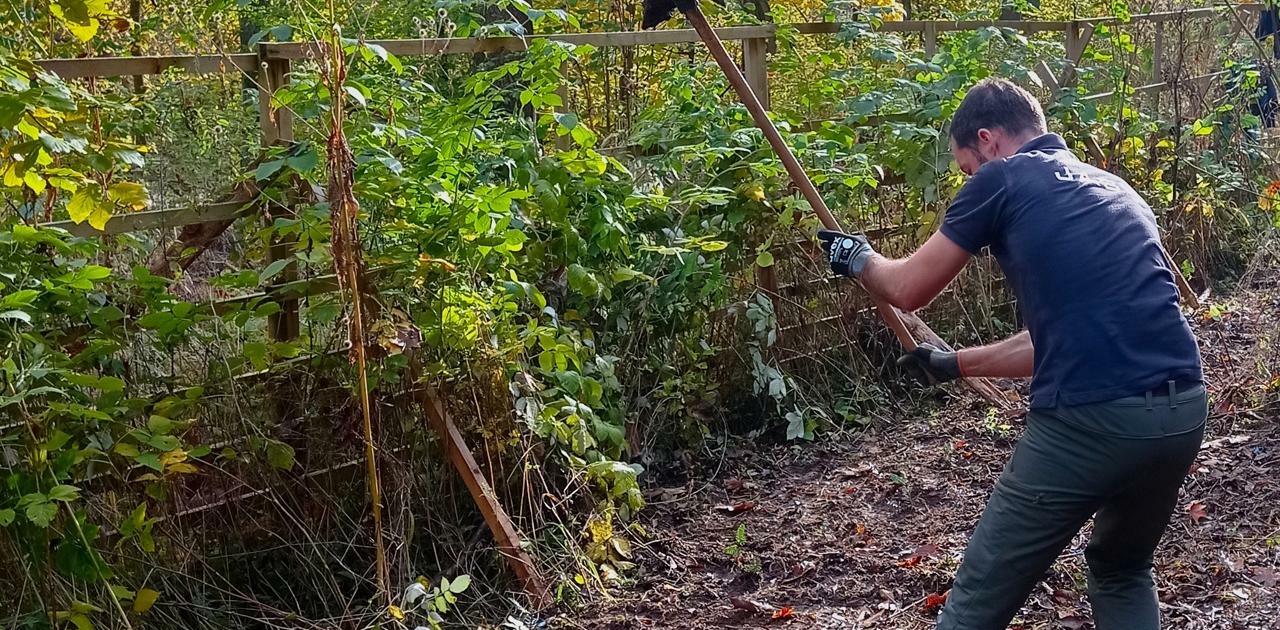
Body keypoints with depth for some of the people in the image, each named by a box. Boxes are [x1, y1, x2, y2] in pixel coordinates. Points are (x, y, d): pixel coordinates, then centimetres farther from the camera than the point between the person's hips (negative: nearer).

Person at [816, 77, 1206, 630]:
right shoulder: (1113, 189, 23)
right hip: (1183, 409, 7)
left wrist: (858, 259, 31)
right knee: (1123, 572, 32)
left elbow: (908, 290, 9)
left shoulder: (1003, 179, 4)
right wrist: (955, 364, 37)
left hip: (1089, 420, -7)